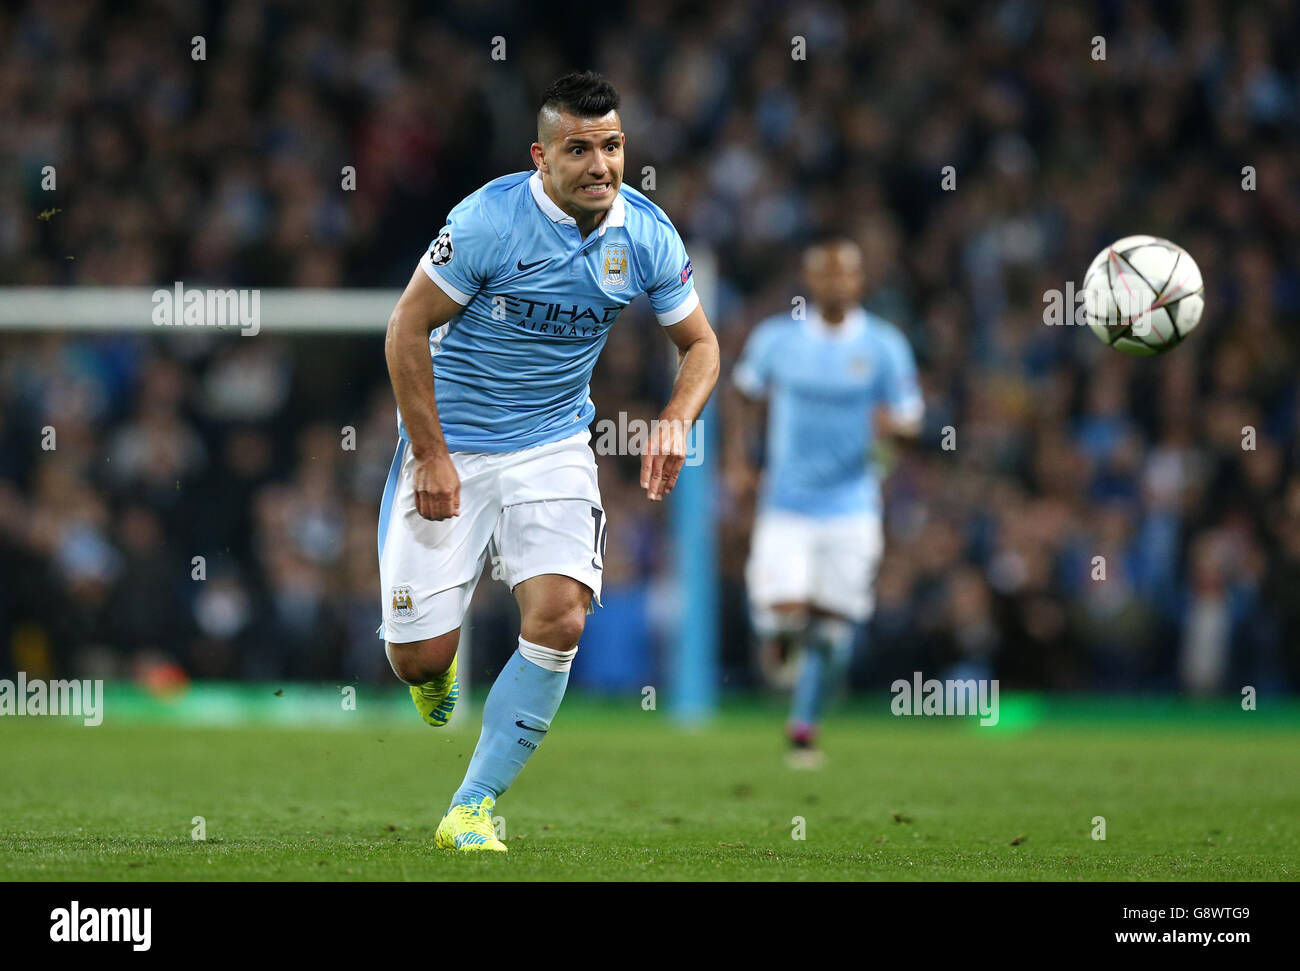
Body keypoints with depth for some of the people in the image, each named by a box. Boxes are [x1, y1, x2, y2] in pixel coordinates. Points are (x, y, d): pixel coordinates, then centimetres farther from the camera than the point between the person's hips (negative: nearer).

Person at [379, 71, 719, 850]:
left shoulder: (647, 234, -7)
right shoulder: (490, 218, -19)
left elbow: (699, 342, 7)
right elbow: (407, 329, -12)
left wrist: (676, 421, -13)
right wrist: (432, 456, -14)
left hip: (553, 448, 3)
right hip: (451, 444, -3)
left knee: (560, 619, -20)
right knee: (418, 660, -5)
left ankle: (472, 810, -6)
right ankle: (438, 661, 37)